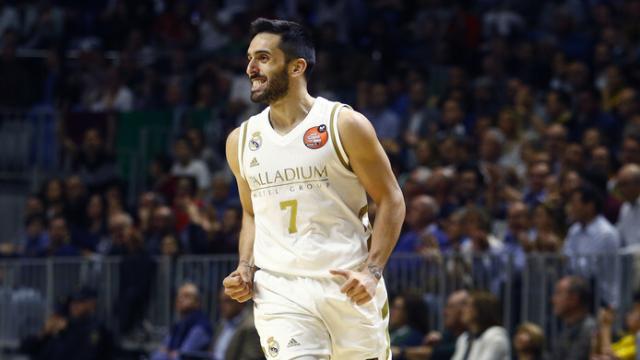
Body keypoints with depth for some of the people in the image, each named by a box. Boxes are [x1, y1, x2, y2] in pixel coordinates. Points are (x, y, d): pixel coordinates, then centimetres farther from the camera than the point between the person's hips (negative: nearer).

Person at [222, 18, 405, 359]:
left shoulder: (345, 125, -4)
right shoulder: (241, 141, 9)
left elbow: (391, 201, -1)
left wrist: (372, 272, -12)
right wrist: (245, 267, 4)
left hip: (348, 286, -2)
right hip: (279, 289, 2)